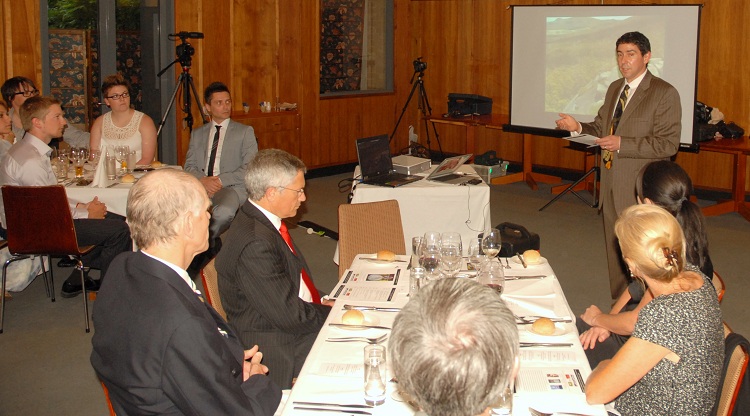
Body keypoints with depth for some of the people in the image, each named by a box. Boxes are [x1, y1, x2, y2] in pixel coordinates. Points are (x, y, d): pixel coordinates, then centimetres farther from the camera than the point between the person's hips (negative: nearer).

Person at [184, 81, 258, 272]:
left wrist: (221, 180, -12)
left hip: (232, 187, -2)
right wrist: (203, 180, -10)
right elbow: (189, 166, 13)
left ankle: (205, 240, -6)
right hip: (200, 186, 3)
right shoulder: (197, 134, 22)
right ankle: (210, 244, -8)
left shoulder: (245, 132, 11)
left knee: (225, 211, -38)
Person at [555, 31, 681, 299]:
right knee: (615, 250, 17)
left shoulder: (664, 93, -12)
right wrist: (578, 127, -1)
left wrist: (622, 144, -24)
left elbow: (668, 144, -18)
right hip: (612, 185, 8)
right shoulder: (615, 89, 13)